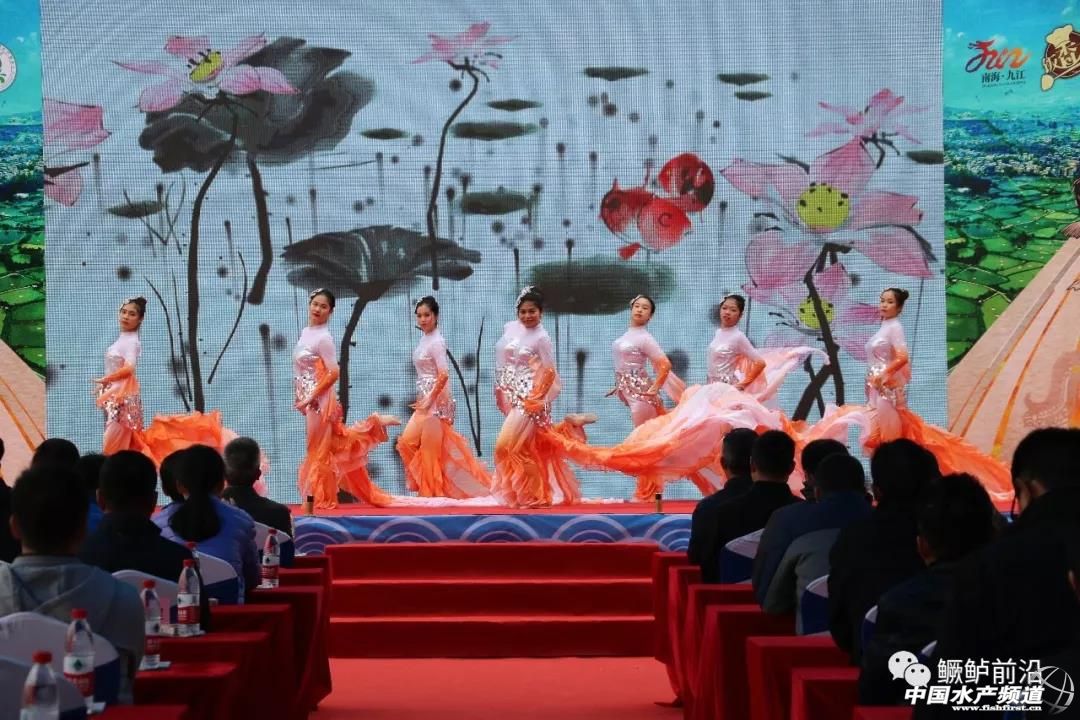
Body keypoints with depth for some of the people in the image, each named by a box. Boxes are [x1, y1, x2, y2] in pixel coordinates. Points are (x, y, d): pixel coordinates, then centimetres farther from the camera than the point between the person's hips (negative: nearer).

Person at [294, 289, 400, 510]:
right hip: (309, 399, 9)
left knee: (318, 450, 0)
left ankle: (321, 499, 9)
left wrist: (310, 398, -20)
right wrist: (300, 397, 14)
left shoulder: (324, 338, -15)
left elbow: (333, 373, -21)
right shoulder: (305, 332, 10)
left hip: (320, 399, -9)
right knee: (336, 443, 18)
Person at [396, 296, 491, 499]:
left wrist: (429, 400, -19)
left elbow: (443, 375, -22)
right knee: (407, 442, 9)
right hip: (425, 399, 9)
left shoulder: (436, 341, -15)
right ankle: (424, 486, 17)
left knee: (430, 447, -3)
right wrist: (422, 400, 11)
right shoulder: (424, 339, 12)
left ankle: (432, 490, 8)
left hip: (436, 399, -9)